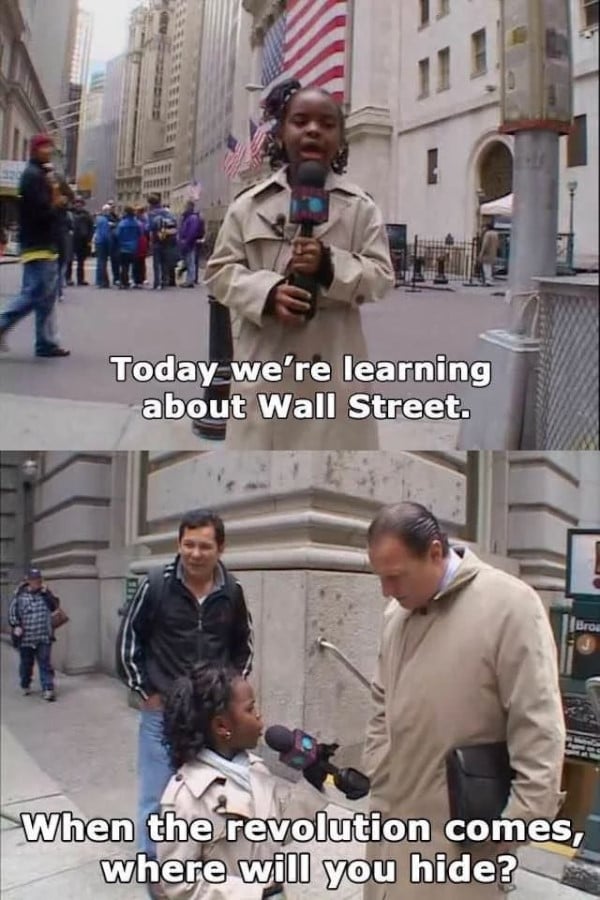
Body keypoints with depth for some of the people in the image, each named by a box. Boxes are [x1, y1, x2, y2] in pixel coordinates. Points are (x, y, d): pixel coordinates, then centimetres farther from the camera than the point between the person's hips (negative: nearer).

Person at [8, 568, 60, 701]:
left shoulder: (45, 592, 7)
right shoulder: (20, 595, -1)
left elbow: (54, 606, -2)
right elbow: (12, 612, 0)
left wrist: (46, 594, -11)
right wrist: (15, 625, -13)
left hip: (44, 637, 1)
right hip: (26, 637, 0)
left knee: (45, 664, -5)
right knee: (26, 664, 14)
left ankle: (48, 689, -6)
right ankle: (25, 686, 33)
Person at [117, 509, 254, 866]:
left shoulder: (232, 592, -5)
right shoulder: (157, 586, -12)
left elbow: (244, 645, 10)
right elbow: (130, 639, -1)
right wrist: (145, 691, -3)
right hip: (163, 713, -2)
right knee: (158, 801, 6)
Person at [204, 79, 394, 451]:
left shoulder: (360, 207, 2)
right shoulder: (250, 204, 3)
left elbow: (382, 275, 1)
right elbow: (220, 270, 5)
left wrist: (331, 265, -18)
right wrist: (267, 292, -14)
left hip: (333, 359, 0)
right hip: (267, 357, 1)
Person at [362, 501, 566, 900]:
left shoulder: (511, 605, -17)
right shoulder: (396, 613, 4)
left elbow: (538, 729, -16)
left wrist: (519, 823, -15)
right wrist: (377, 783, 9)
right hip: (394, 817, 6)